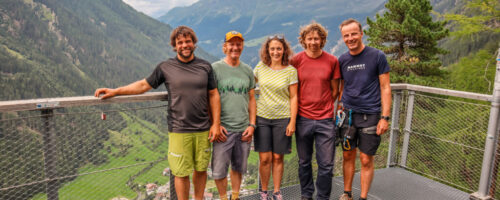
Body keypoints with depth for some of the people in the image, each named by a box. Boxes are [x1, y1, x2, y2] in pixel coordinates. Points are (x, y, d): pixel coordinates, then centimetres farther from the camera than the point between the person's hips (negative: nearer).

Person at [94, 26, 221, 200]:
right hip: (178, 130, -2)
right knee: (182, 173, 4)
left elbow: (213, 95, 7)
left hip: (203, 130, 2)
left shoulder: (205, 67, 5)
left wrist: (216, 124, 1)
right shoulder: (165, 67, 2)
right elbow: (143, 85, 7)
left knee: (201, 169, 13)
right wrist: (114, 91, 0)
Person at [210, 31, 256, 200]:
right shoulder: (215, 68, -2)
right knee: (219, 170, 2)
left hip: (244, 129, 4)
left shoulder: (247, 70, 10)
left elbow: (251, 99, 13)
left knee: (239, 167, 14)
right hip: (223, 129, -3)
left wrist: (252, 124, 4)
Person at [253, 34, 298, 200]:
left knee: (278, 157, 7)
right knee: (265, 158, 2)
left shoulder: (290, 71, -1)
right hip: (262, 117, 1)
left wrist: (292, 121, -7)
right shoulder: (261, 67, 4)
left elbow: (293, 97, -2)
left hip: (282, 118, -1)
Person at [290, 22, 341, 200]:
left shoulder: (332, 61, 1)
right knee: (304, 162, 12)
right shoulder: (296, 60, 0)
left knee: (326, 164, 4)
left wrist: (323, 107, 6)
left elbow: (335, 90, 8)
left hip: (325, 120, 0)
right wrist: (298, 108, 5)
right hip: (303, 119, 0)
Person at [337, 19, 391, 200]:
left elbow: (385, 88, -4)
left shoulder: (377, 56, -5)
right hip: (347, 114, 3)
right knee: (348, 156, 12)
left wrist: (385, 117, -10)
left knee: (366, 160, 4)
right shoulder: (342, 60, 6)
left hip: (370, 115, -3)